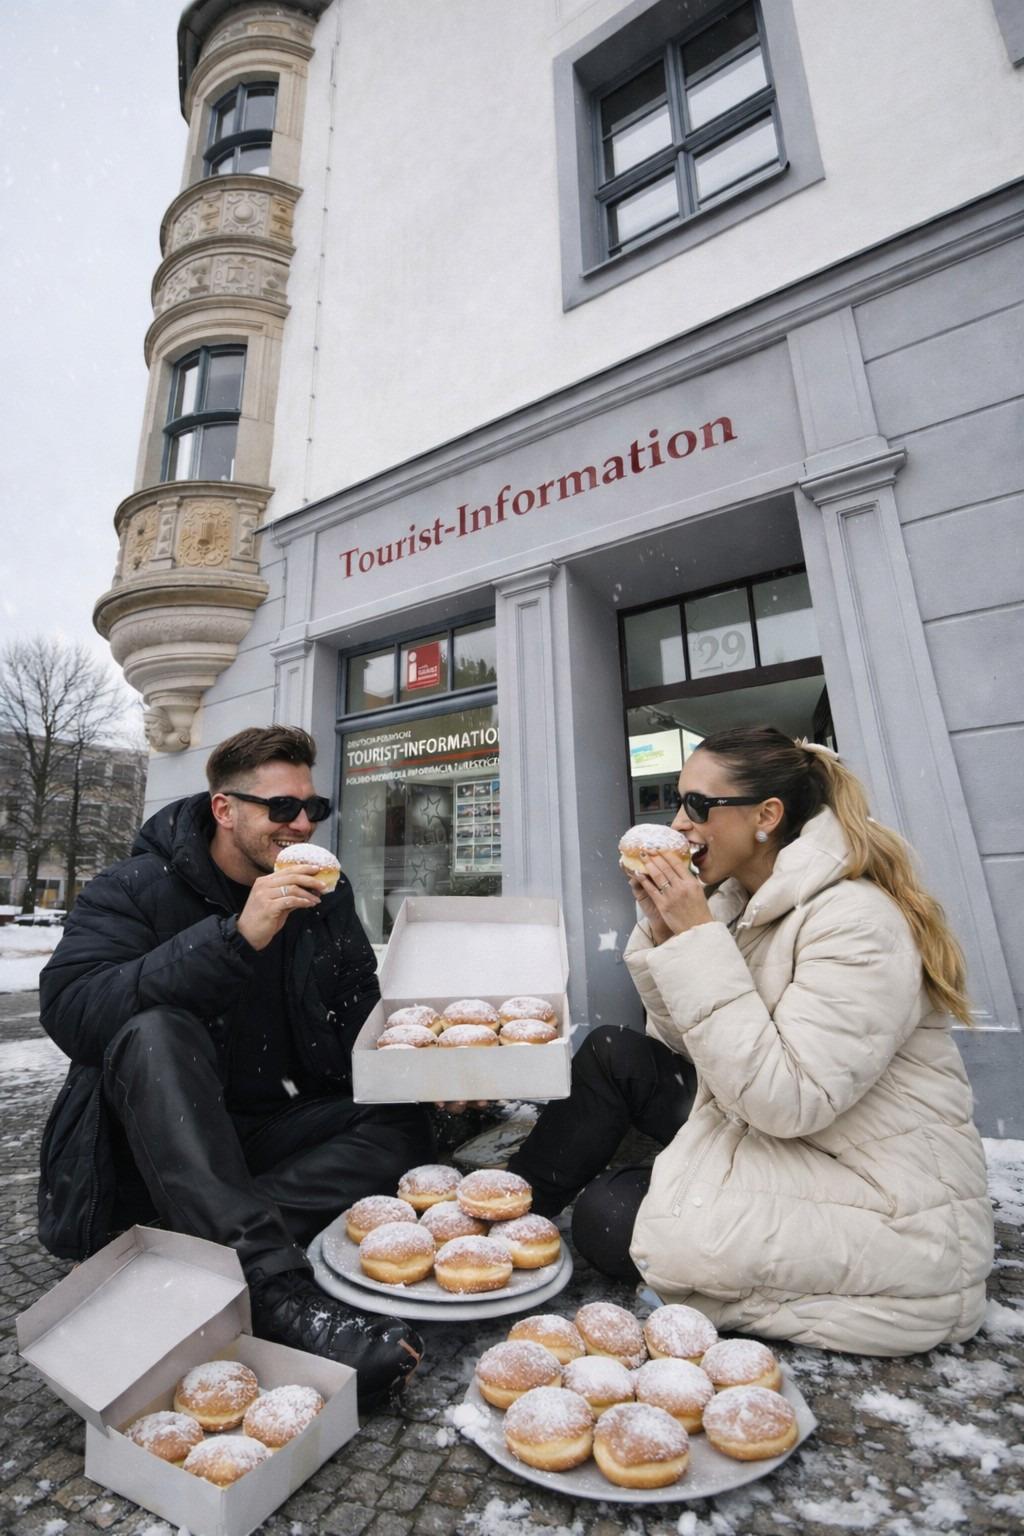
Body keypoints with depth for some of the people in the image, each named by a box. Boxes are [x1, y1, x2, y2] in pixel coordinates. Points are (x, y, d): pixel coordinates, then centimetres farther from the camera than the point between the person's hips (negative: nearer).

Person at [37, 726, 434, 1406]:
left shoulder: (326, 895, 3)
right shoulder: (135, 888, -9)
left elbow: (362, 1024, 7)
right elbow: (69, 1010, -26)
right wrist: (236, 936, -35)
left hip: (274, 1132, 4)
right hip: (156, 1141, -3)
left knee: (403, 1125, -20)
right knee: (154, 1031, -33)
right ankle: (277, 1287, -41)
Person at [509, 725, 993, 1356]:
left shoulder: (856, 920, -24)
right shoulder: (742, 898, 0)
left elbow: (786, 1101, -30)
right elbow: (687, 1044, 2)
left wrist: (698, 936, -30)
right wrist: (663, 931, -13)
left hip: (890, 1213, -7)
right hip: (777, 1140, 8)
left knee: (610, 1218, -19)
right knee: (614, 1054, -4)